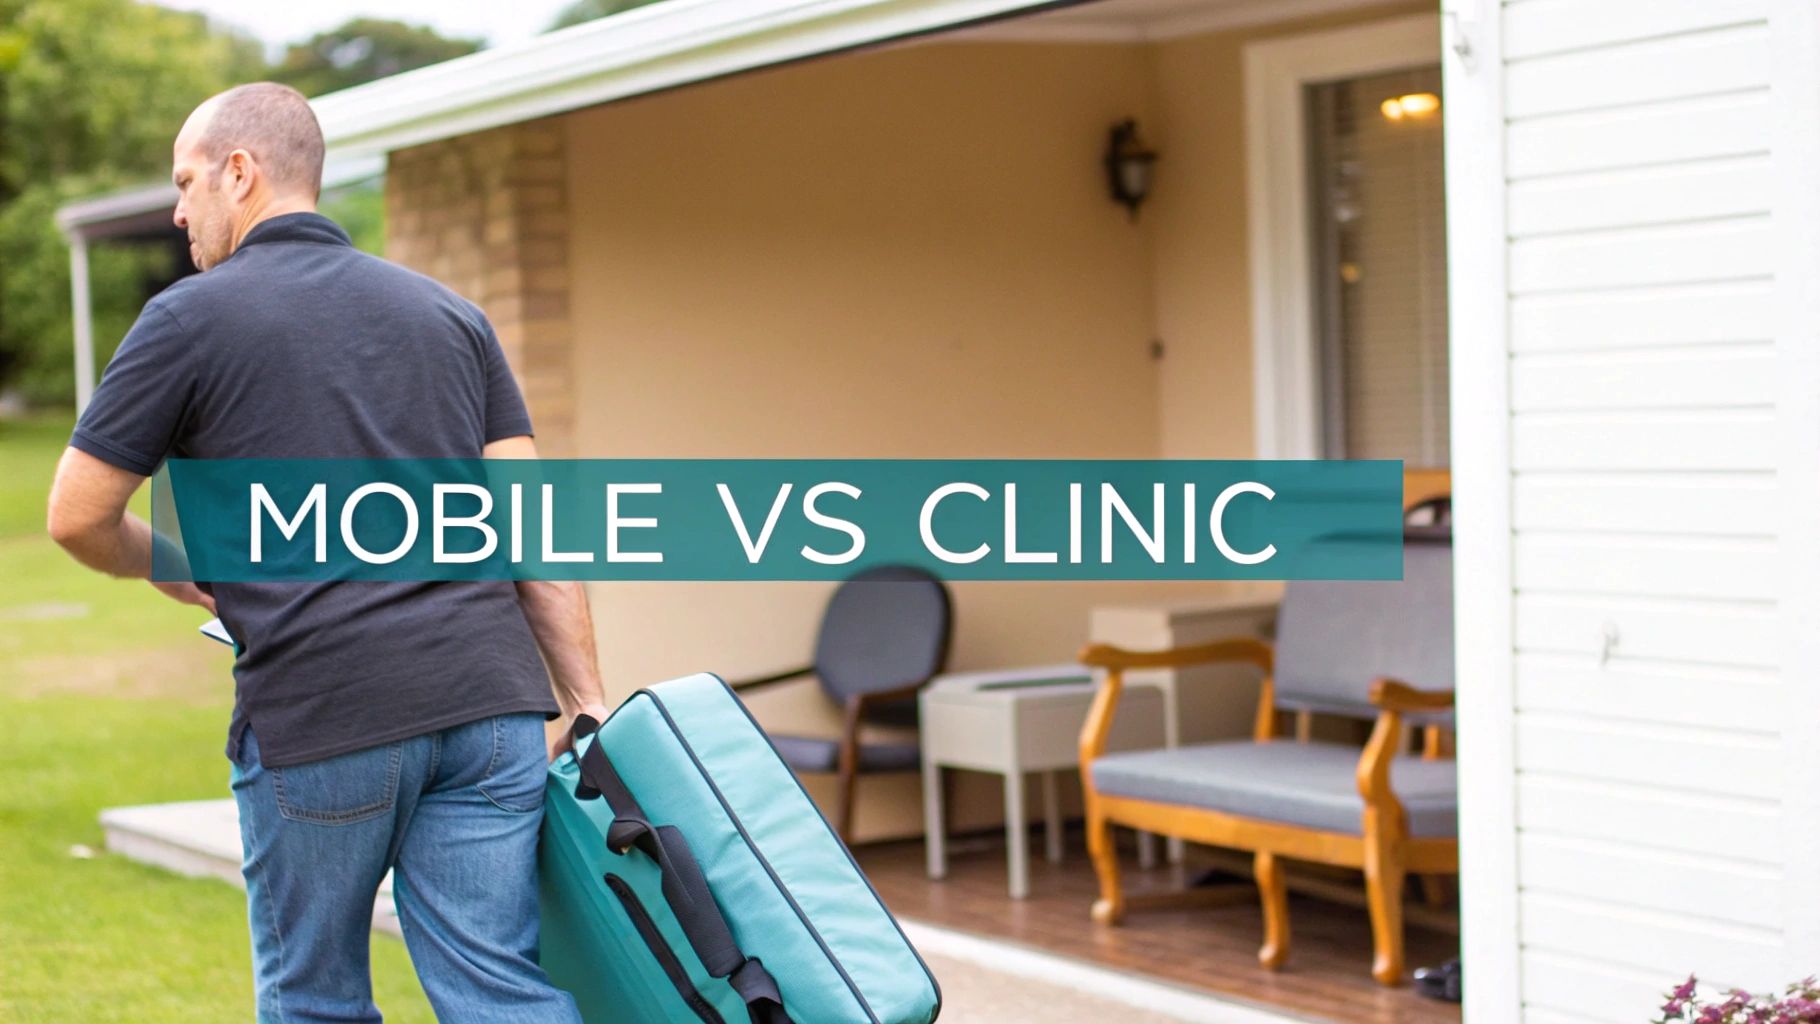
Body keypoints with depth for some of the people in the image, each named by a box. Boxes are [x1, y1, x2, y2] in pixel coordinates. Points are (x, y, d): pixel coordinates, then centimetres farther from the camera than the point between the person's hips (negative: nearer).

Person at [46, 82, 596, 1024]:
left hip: (318, 717, -3)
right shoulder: (448, 312, 16)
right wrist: (587, 703, 9)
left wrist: (170, 570, 26)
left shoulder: (188, 319, 3)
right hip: (487, 698, 4)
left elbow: (77, 518, 6)